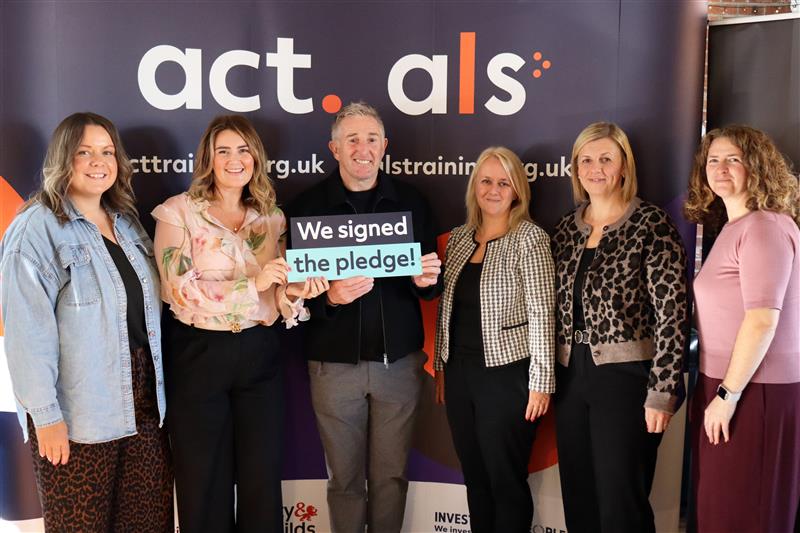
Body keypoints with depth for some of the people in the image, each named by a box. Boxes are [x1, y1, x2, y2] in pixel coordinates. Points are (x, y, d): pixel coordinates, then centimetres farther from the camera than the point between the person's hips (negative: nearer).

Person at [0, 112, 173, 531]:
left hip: (142, 401, 7)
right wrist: (45, 413, -17)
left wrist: (155, 386, 14)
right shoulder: (36, 228, -10)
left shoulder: (126, 222, 12)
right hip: (77, 411, -6)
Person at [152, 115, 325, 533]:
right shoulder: (178, 212, -6)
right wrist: (253, 283, -24)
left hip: (258, 354, 4)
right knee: (204, 480, 10)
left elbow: (276, 297, 10)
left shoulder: (271, 217, 7)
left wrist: (293, 292, -13)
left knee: (262, 476, 11)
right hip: (197, 355, -3)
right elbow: (180, 291, -16)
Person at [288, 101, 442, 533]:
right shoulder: (308, 206, -1)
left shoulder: (411, 201, 4)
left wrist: (425, 281, -13)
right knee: (345, 478, 11)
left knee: (392, 474, 12)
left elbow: (432, 285, 9)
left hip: (398, 362, 2)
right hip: (335, 364, -1)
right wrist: (328, 296, -22)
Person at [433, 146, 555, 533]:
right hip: (460, 374, 6)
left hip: (507, 375, -5)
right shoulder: (459, 238, 9)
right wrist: (441, 367, 12)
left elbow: (541, 313, -12)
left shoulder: (529, 238, -8)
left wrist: (541, 382, -14)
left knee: (507, 481, 6)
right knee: (474, 478, 15)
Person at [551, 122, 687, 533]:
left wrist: (662, 391, -16)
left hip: (626, 376, -6)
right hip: (571, 376, 6)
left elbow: (671, 313, -12)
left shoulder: (651, 225, -8)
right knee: (577, 500, 14)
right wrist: (550, 375, 12)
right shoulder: (567, 228, 9)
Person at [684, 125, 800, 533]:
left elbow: (763, 318, -21)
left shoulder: (764, 226, -14)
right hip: (727, 384, 9)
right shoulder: (733, 226, 15)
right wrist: (721, 390, 11)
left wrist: (728, 394, -19)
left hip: (756, 390, -9)